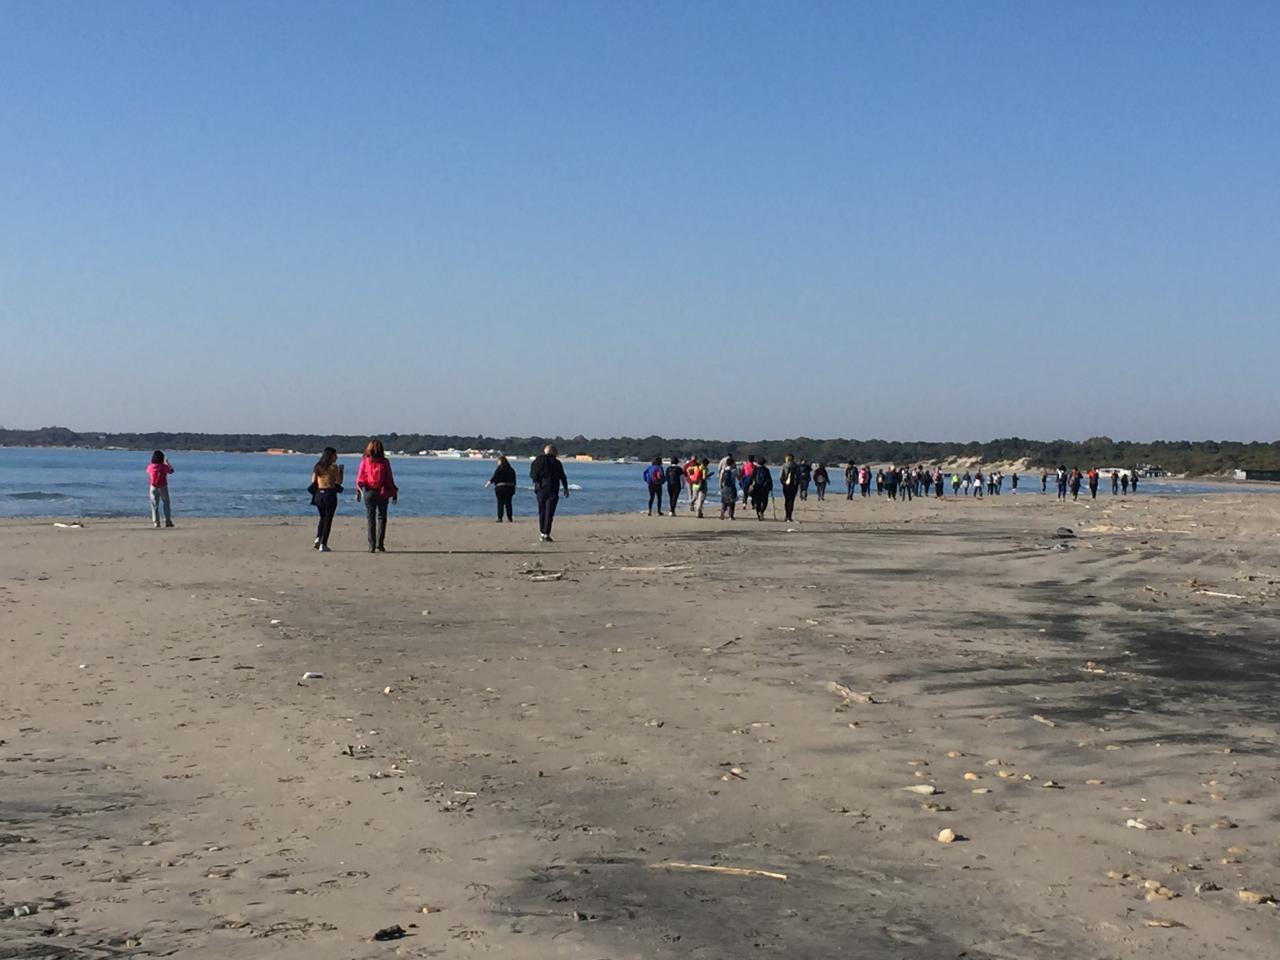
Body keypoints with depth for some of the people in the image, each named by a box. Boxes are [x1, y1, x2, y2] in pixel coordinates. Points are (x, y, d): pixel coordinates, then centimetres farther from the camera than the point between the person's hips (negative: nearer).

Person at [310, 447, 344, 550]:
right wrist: (341, 471, 6)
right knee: (328, 520, 2)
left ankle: (318, 538, 4)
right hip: (330, 494, -5)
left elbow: (313, 482, 7)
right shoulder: (333, 467, -8)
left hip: (319, 494, 5)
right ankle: (323, 545, 0)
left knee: (323, 518, 22)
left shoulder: (317, 467, 6)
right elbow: (339, 482, -6)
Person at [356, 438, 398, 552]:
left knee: (370, 519, 7)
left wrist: (358, 492, 11)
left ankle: (372, 546, 4)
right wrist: (394, 493, 5)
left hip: (369, 493, 1)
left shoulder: (364, 462, -2)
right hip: (382, 493, -1)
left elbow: (359, 479, 0)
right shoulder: (384, 462, -4)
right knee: (381, 518, 8)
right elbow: (389, 479, -2)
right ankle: (380, 545, -1)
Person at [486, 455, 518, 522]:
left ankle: (500, 518, -3)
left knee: (500, 503, 0)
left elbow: (494, 477, -12)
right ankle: (510, 519, 6)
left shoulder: (499, 468, -7)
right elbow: (514, 481, 14)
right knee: (508, 503, 7)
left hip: (501, 487, -5)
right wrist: (514, 491, 18)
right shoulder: (511, 469, 11)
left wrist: (488, 483, -1)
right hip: (510, 487, 5)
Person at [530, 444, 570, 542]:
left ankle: (541, 534, 15)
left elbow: (532, 475, 6)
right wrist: (566, 488, 9)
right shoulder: (556, 463, -5)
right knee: (549, 513, -2)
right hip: (552, 490, -3)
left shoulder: (537, 460, 4)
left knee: (542, 512, 14)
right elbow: (562, 477, -1)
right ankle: (546, 534, -7)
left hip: (540, 489, 3)